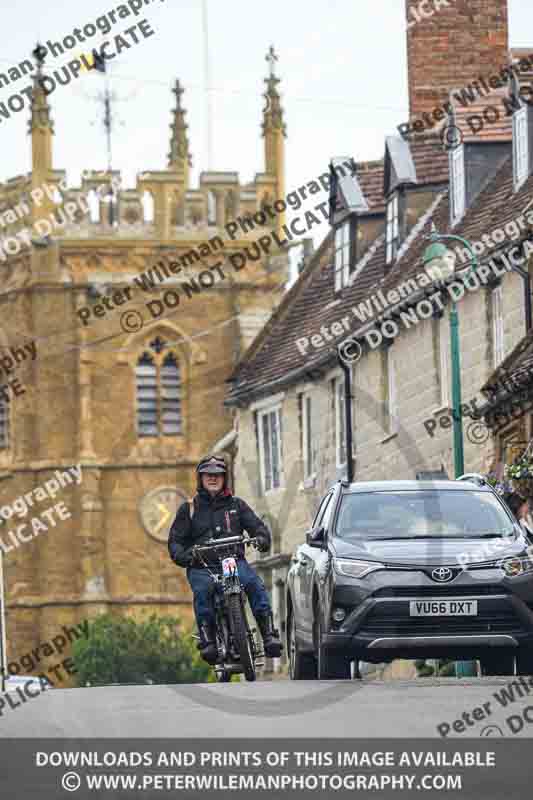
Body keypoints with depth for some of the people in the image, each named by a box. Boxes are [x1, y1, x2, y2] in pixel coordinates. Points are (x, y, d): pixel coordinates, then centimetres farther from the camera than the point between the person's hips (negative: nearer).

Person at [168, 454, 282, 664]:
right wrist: (181, 555, -11)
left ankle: (269, 635, -30)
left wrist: (262, 537, -13)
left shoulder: (236, 505, 19)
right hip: (201, 566, -1)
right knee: (202, 591, -35)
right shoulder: (189, 509, 16)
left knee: (255, 584, -29)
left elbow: (256, 525, 12)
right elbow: (175, 540, 12)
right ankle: (207, 640, -34)